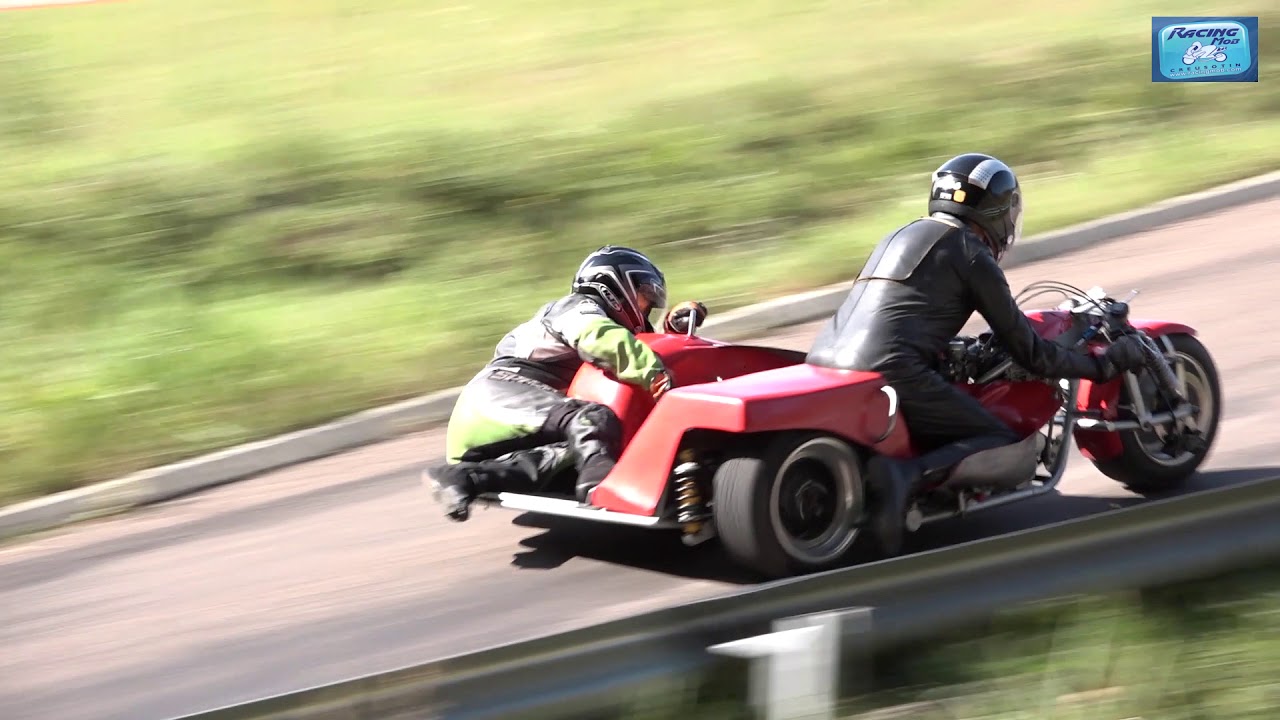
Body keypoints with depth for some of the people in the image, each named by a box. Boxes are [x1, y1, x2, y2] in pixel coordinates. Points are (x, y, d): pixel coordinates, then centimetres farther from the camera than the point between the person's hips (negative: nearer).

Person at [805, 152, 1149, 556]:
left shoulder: (906, 235, 27)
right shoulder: (972, 254, 3)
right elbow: (1028, 352, 4)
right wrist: (1103, 365, 14)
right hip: (890, 371, -8)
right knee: (1004, 446, -1)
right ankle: (907, 476, -27)